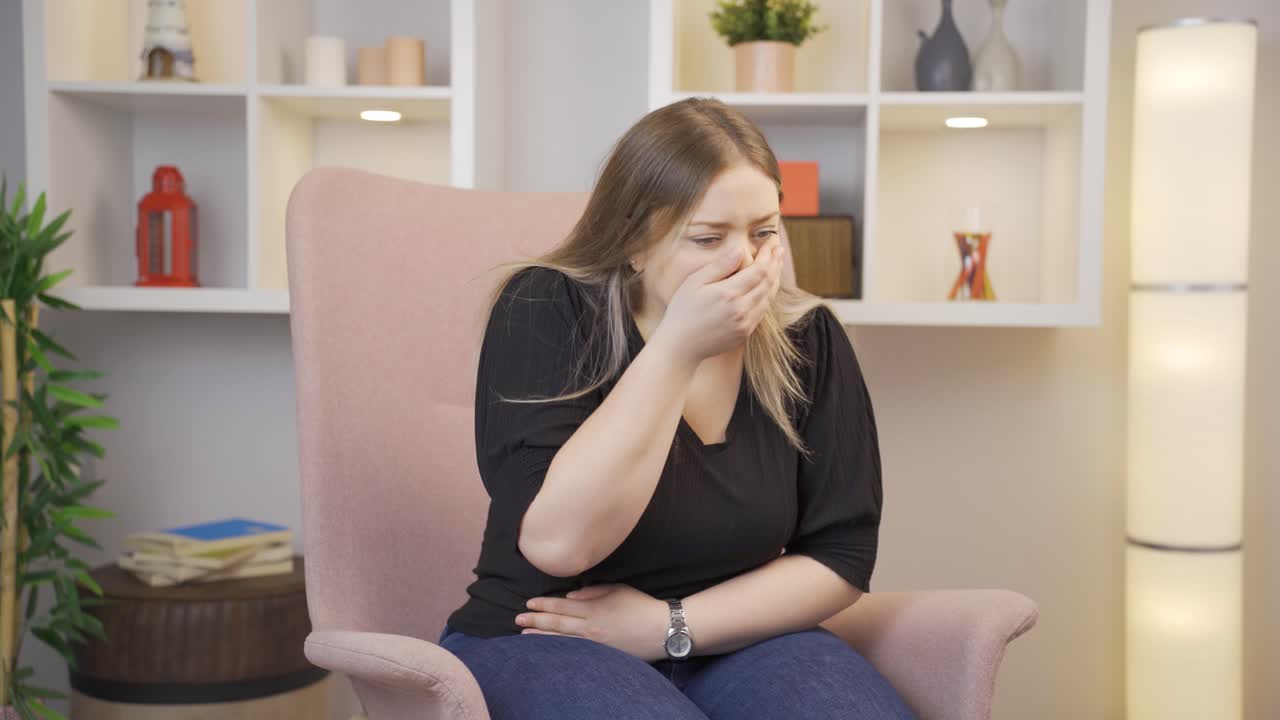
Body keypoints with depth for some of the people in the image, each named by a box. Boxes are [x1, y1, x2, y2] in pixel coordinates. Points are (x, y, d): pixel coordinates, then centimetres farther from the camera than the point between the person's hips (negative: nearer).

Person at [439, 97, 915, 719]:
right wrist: (677, 347, -25)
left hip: (730, 642, 4)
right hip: (537, 645, -3)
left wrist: (669, 625, -13)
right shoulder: (545, 311, -13)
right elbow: (559, 541, -24)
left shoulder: (808, 339, -3)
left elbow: (841, 556, -1)